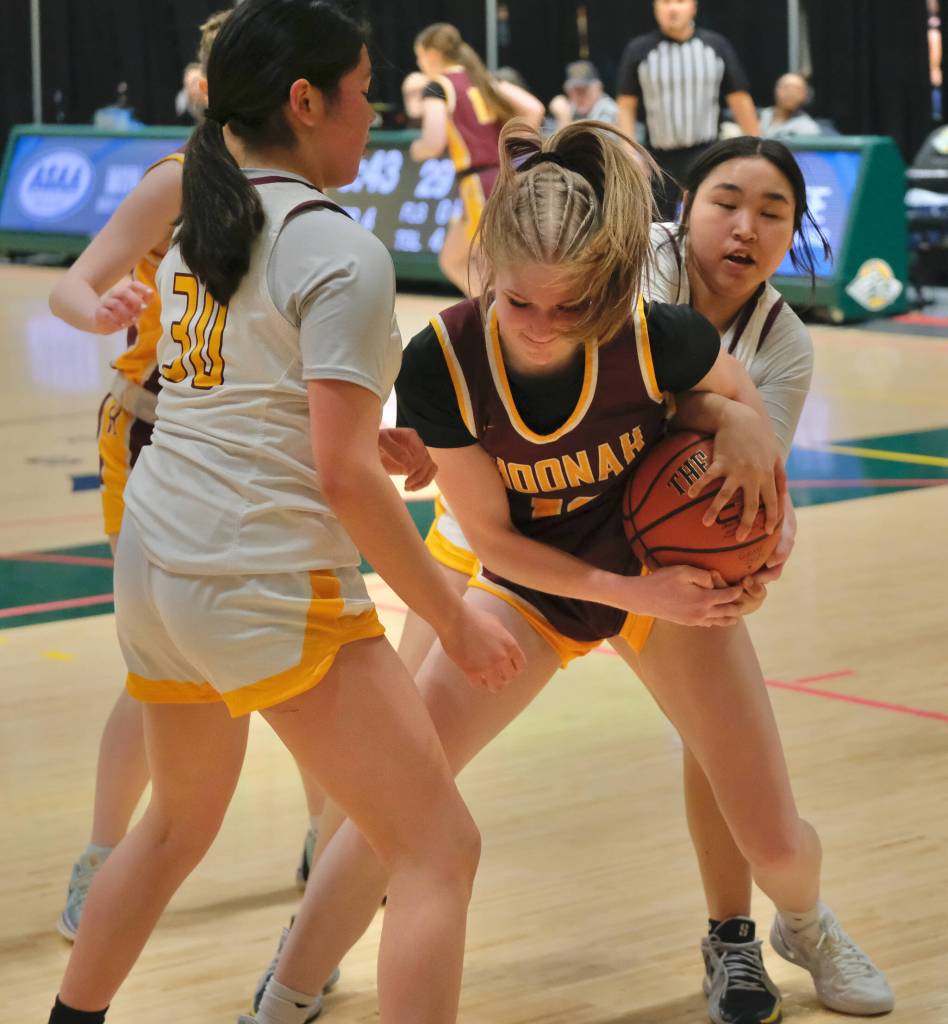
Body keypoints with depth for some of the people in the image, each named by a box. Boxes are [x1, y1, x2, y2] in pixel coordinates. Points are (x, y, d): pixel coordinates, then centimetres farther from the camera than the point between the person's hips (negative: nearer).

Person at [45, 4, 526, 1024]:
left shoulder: (194, 225, 12)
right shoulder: (341, 252, -12)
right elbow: (344, 478, -17)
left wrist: (373, 439, 20)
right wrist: (453, 617, -9)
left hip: (153, 559, 9)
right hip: (268, 584, -9)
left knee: (178, 823, 29)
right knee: (439, 852, -3)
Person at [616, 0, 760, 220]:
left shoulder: (716, 46, 4)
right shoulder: (639, 50, 3)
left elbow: (740, 100, 8)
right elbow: (626, 107, 4)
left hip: (704, 153, -1)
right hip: (659, 158, 1)